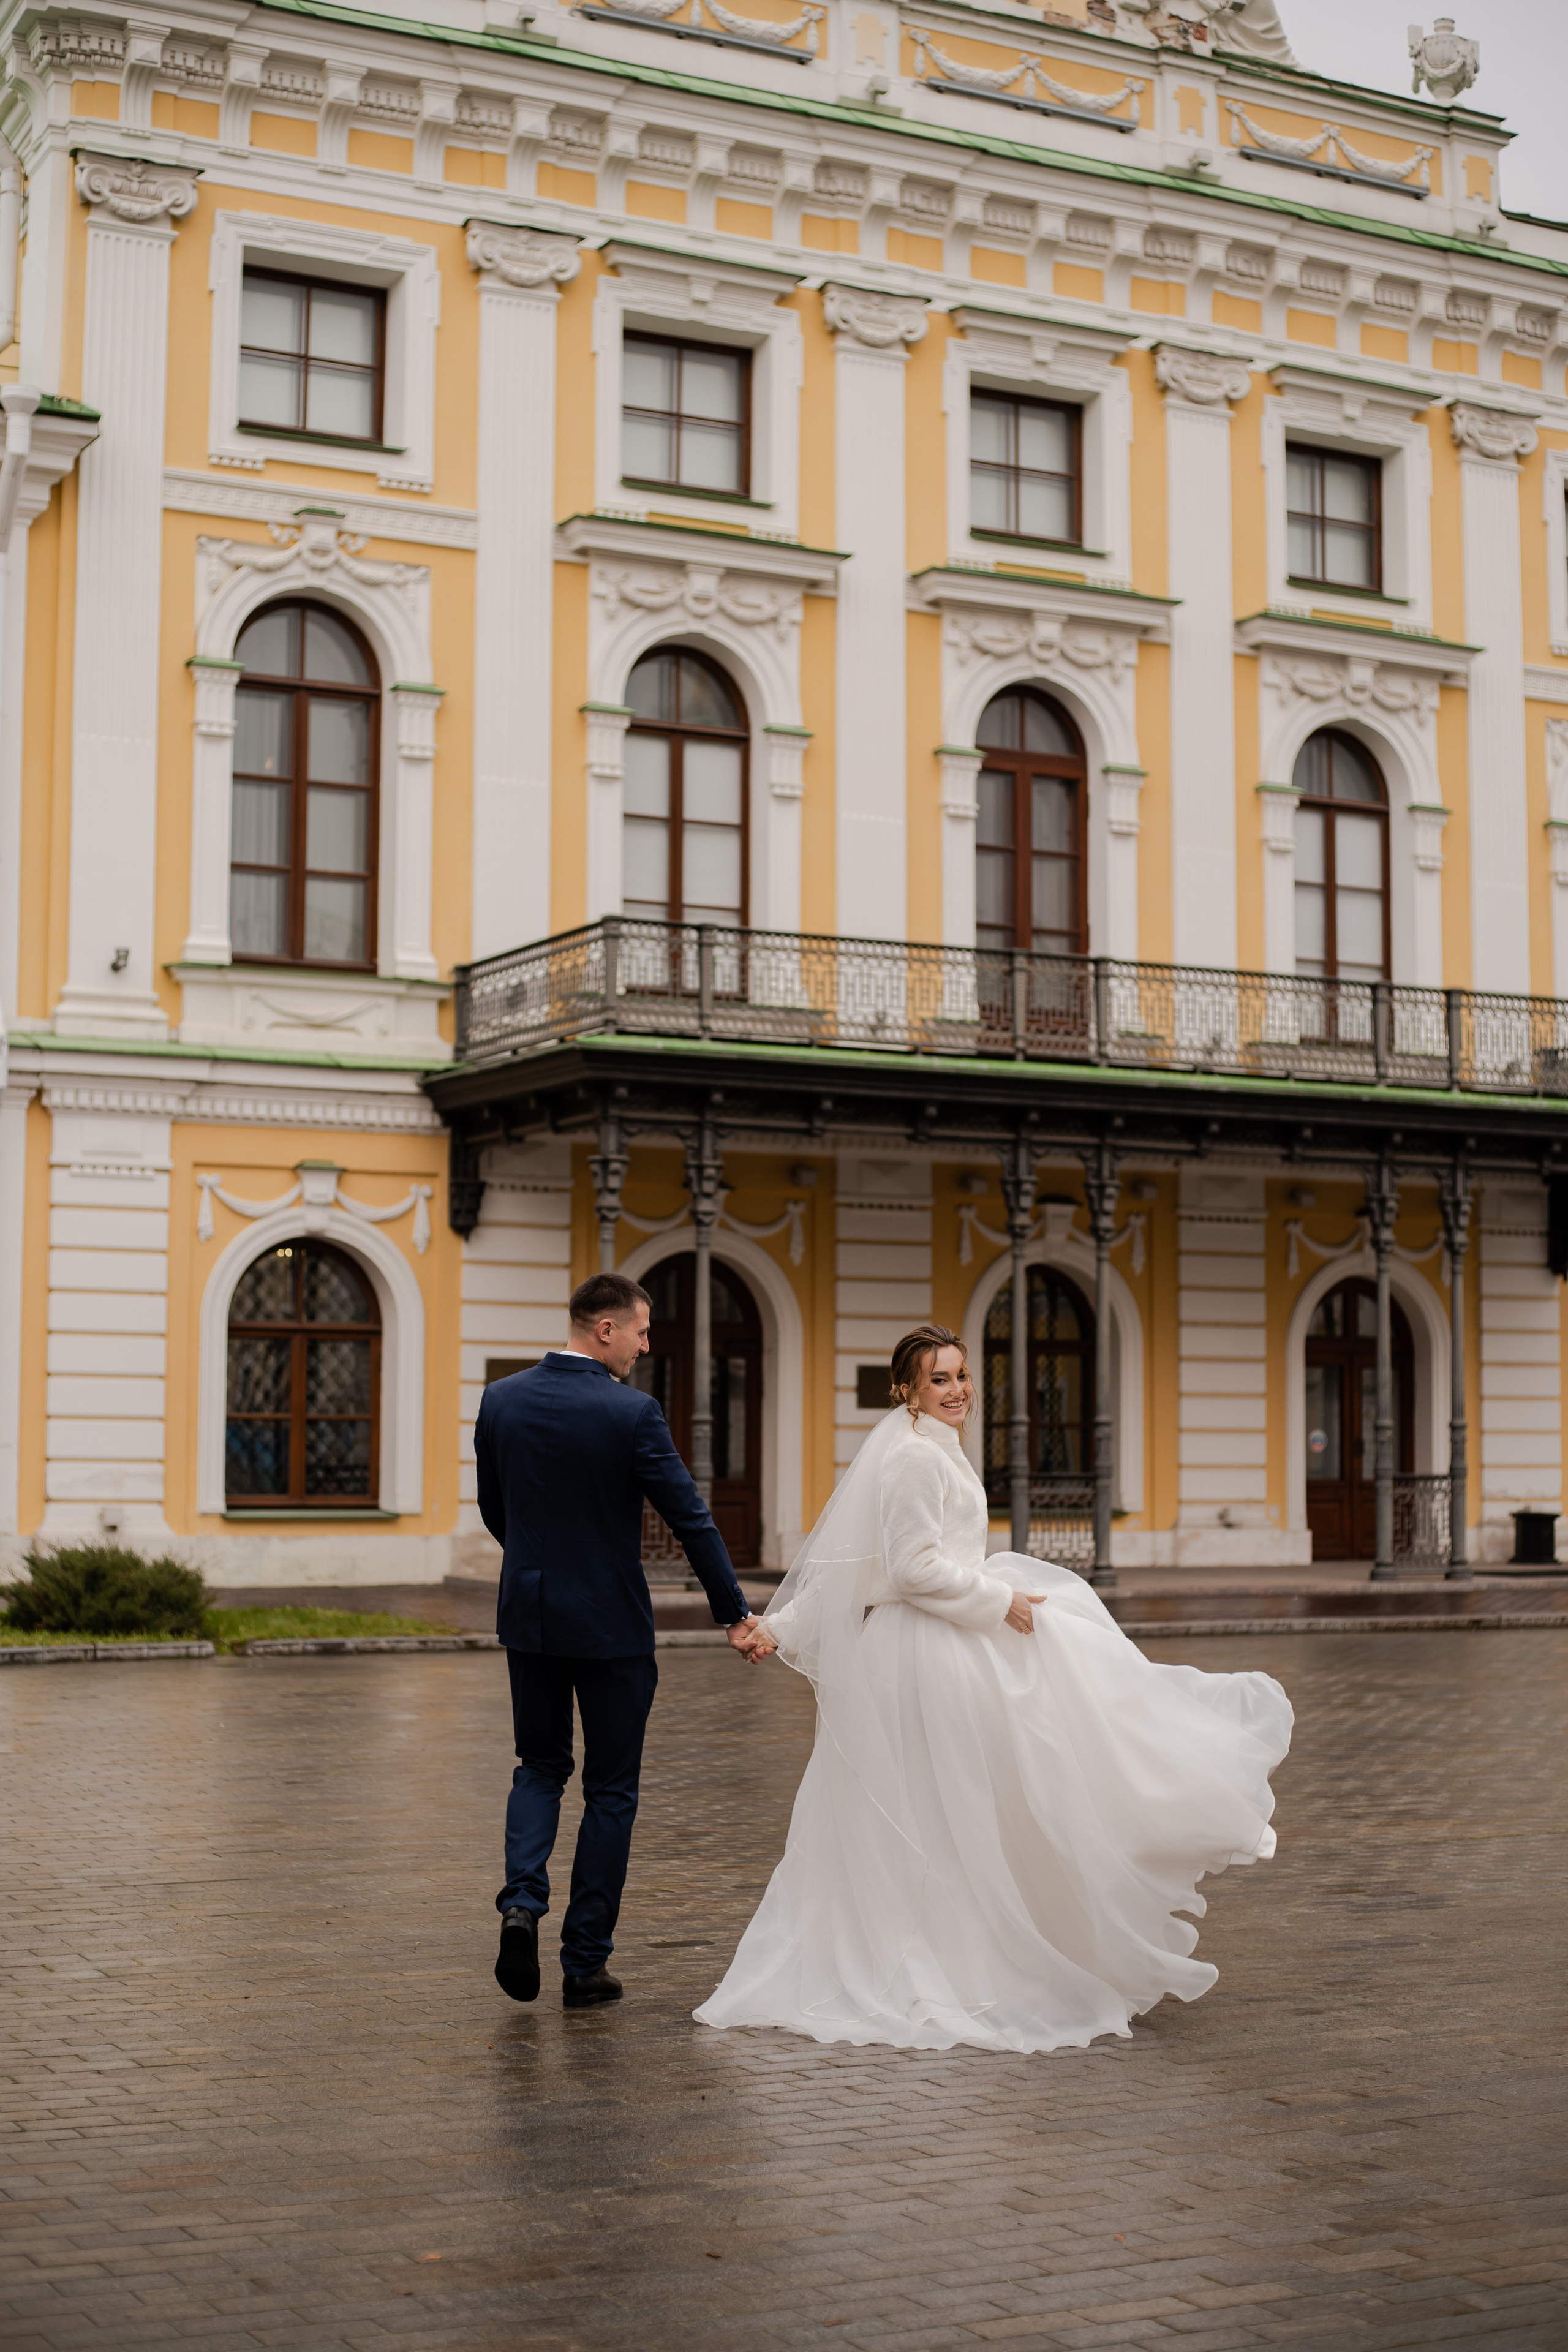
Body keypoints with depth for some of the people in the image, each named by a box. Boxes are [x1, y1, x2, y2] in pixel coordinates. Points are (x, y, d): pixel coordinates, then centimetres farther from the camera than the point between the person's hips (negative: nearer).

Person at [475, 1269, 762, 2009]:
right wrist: (734, 1611, -2)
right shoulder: (631, 1412, -16)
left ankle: (523, 1901, -3)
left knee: (540, 1767, 20)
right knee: (610, 1789, 8)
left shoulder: (501, 1401, -1)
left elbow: (492, 1509, 10)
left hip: (529, 1617, 4)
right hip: (611, 1623, -4)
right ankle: (585, 1962, 11)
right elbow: (690, 1518, -12)